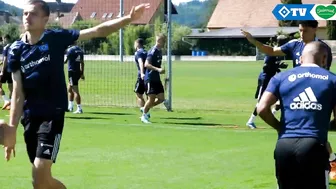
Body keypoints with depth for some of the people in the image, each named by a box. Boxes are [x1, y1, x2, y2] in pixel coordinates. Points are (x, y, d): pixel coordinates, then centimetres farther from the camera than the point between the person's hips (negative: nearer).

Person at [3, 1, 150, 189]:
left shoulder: (56, 38, -5)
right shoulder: (16, 50, 2)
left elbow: (97, 31, -8)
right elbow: (18, 92, 2)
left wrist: (129, 18, -20)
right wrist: (12, 129, -3)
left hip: (53, 115, -4)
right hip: (29, 117, 4)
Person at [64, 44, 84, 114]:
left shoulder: (70, 50, -11)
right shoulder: (80, 50, 10)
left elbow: (65, 61, -8)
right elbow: (82, 62, 12)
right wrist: (82, 73, 16)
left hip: (72, 71, -8)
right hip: (78, 72, 8)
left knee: (75, 91, -6)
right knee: (69, 89, 22)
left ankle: (79, 109, -8)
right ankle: (70, 106, 28)